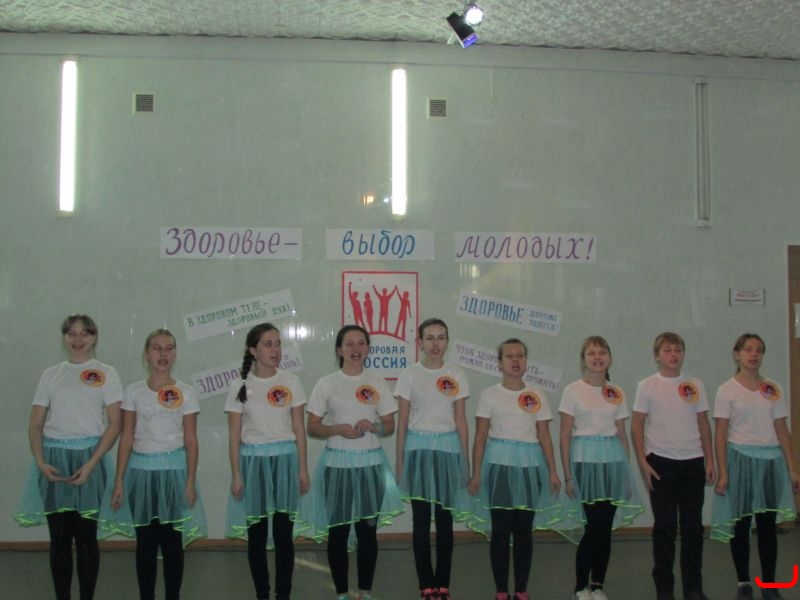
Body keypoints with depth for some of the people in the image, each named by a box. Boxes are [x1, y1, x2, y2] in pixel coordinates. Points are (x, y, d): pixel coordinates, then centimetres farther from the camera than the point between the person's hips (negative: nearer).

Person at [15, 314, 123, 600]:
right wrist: (40, 462, -7)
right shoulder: (50, 375, 11)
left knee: (86, 538, 2)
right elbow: (35, 424, 9)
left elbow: (114, 424, -3)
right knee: (59, 538, 6)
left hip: (89, 458, -2)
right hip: (53, 460, 2)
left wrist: (91, 465, -13)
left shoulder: (106, 373, 3)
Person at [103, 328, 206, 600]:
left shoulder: (185, 393, 1)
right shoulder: (133, 392, 3)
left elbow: (190, 440, 1)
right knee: (145, 542, 7)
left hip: (174, 469, -1)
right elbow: (126, 438, 3)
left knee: (172, 541, 4)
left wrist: (190, 482, -4)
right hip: (141, 470, 1)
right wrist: (119, 481, -1)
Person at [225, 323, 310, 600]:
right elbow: (234, 435, 2)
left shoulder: (290, 382, 2)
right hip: (254, 461, 0)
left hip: (285, 460, 0)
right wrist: (236, 475, -2)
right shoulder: (240, 388, 0)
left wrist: (303, 468, 1)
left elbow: (299, 428, 4)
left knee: (284, 533, 3)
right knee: (256, 535, 7)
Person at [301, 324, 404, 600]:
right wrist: (338, 429, -17)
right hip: (338, 463, -1)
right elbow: (312, 427, 1)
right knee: (338, 531, 4)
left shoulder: (377, 383, 5)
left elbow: (390, 426, 7)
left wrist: (373, 426, -14)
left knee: (368, 531, 6)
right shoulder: (326, 383, -1)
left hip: (371, 463, 2)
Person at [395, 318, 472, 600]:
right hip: (418, 448, -1)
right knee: (421, 519, 2)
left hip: (448, 449, 1)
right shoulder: (409, 376, 0)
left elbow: (461, 422, 6)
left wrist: (465, 460, 5)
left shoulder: (456, 376, 4)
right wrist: (399, 461, 0)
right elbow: (402, 422, 2)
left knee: (445, 519, 6)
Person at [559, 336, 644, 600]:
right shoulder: (573, 390, -2)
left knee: (605, 527, 6)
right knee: (594, 525, -6)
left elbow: (622, 434, 12)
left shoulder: (617, 393, 10)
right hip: (585, 461, -4)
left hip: (612, 461, 4)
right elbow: (565, 435, -4)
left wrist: (626, 471, 9)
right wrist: (567, 474, -7)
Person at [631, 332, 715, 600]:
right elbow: (636, 426, -1)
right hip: (661, 462, -2)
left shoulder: (695, 384, 6)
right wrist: (643, 463, -8)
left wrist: (710, 461, 5)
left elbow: (703, 424, 10)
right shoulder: (647, 386, -2)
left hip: (693, 462, 3)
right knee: (665, 526, 4)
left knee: (693, 525, 7)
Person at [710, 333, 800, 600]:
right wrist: (722, 472, -10)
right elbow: (721, 434, -5)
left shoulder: (774, 390, 7)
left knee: (767, 524, 7)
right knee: (741, 523, 4)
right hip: (740, 458, -3)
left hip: (771, 460, 3)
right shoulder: (727, 390, -3)